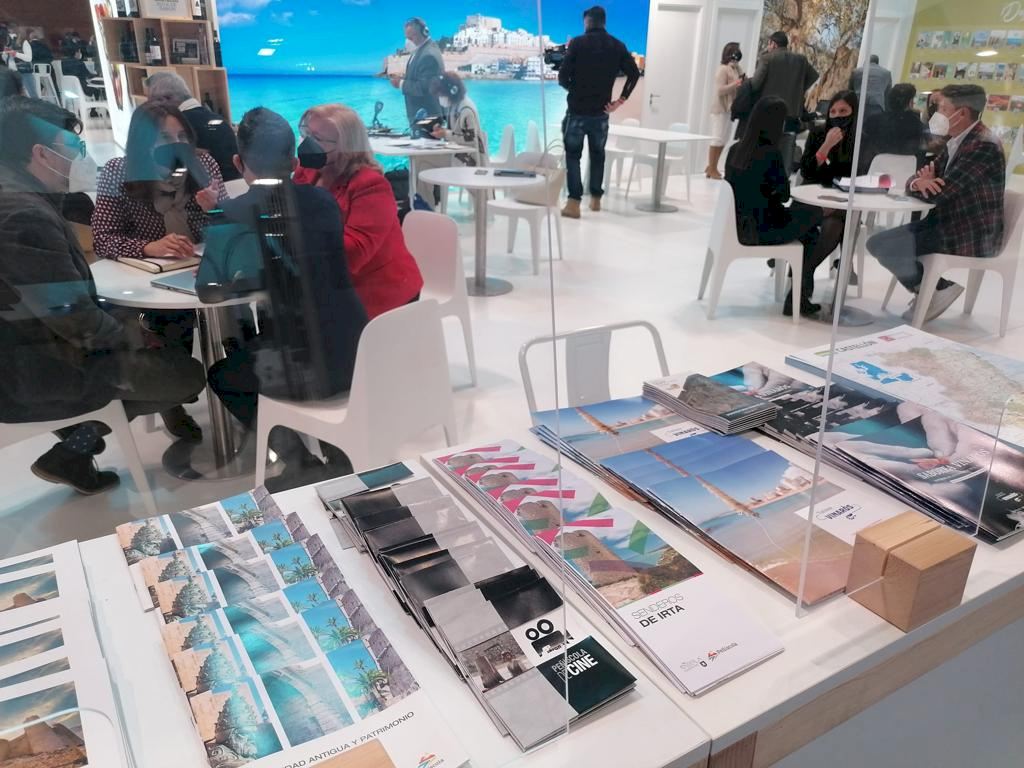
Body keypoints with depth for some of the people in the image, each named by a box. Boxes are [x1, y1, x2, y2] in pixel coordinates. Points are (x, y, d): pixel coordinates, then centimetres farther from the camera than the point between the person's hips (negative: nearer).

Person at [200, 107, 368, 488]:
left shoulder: (231, 215, -8)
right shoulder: (323, 199, 5)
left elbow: (209, 291, -1)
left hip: (300, 368, -5)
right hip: (356, 355, 5)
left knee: (221, 375, 26)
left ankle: (299, 461, 19)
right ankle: (339, 451, 32)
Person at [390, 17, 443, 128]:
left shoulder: (429, 55, -21)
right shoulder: (421, 50, 10)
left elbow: (424, 88, -27)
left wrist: (401, 84, -19)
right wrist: (403, 78, 2)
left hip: (427, 114, -10)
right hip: (420, 113, 10)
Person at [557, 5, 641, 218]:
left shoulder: (577, 43, -6)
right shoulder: (617, 46, 5)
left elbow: (563, 77, -9)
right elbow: (634, 73, 1)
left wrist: (574, 88, 12)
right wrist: (621, 99, 4)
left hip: (577, 110, -3)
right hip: (601, 112, 3)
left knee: (573, 155, 3)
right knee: (598, 155, 17)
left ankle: (574, 202, -8)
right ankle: (596, 199, 22)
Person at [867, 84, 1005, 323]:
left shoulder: (984, 146, -19)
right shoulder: (956, 142, 13)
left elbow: (940, 192, -26)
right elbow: (925, 178, 8)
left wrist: (923, 184, -4)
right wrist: (917, 183, -17)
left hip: (971, 235, -9)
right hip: (948, 223, 10)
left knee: (881, 245, -18)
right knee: (879, 242, 6)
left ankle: (941, 289, -1)